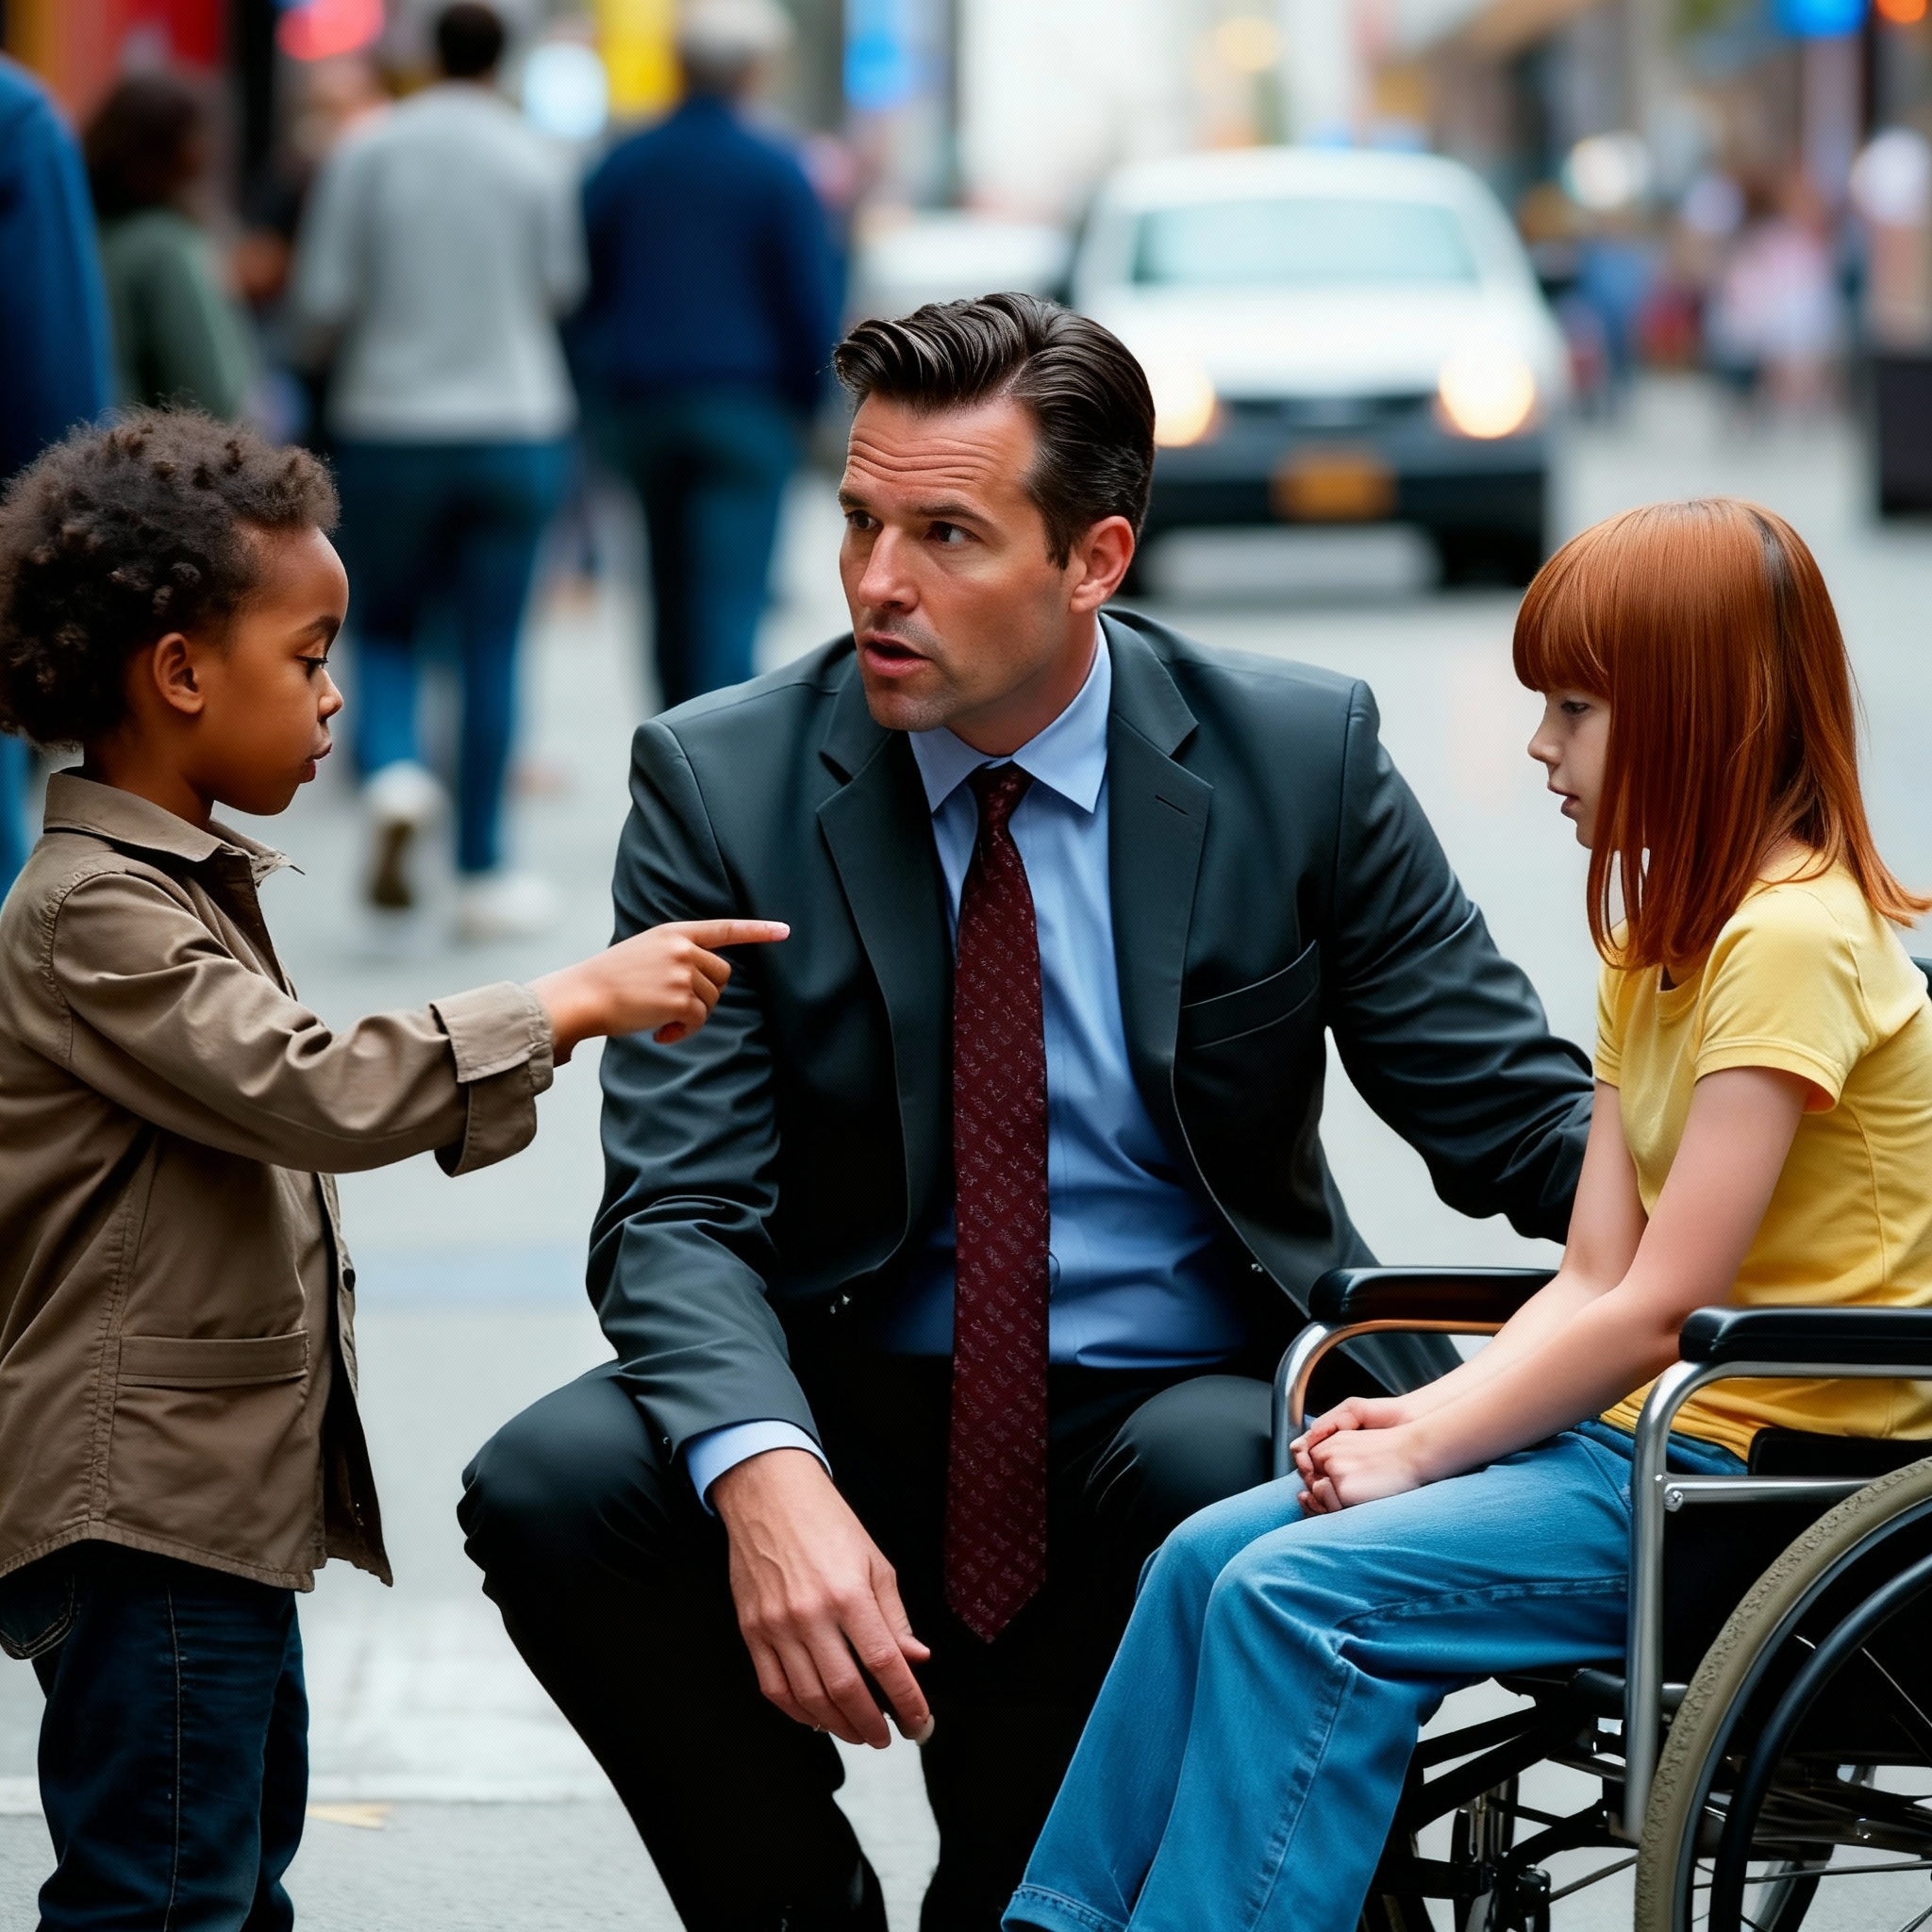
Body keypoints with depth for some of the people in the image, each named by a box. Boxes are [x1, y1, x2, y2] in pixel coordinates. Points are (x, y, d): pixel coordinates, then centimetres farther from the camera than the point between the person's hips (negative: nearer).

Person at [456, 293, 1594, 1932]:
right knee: (549, 1490, -27)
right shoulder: (722, 783, -5)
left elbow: (1512, 1107, 1)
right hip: (861, 1408, 1)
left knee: (1210, 1482, -35)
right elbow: (680, 1215, -12)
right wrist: (767, 1476, -33)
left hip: (1187, 1407, 0)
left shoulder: (1300, 756, -4)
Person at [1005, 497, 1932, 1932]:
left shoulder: (1796, 939, -15)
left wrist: (1423, 1449, -13)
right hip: (1647, 1436, 10)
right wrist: (1421, 1419, -6)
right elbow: (1593, 1282, 10)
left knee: (1305, 1595, -21)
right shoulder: (1657, 941, 16)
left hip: (1771, 1461, -9)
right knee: (1210, 1557, -1)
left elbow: (1659, 1312, -19)